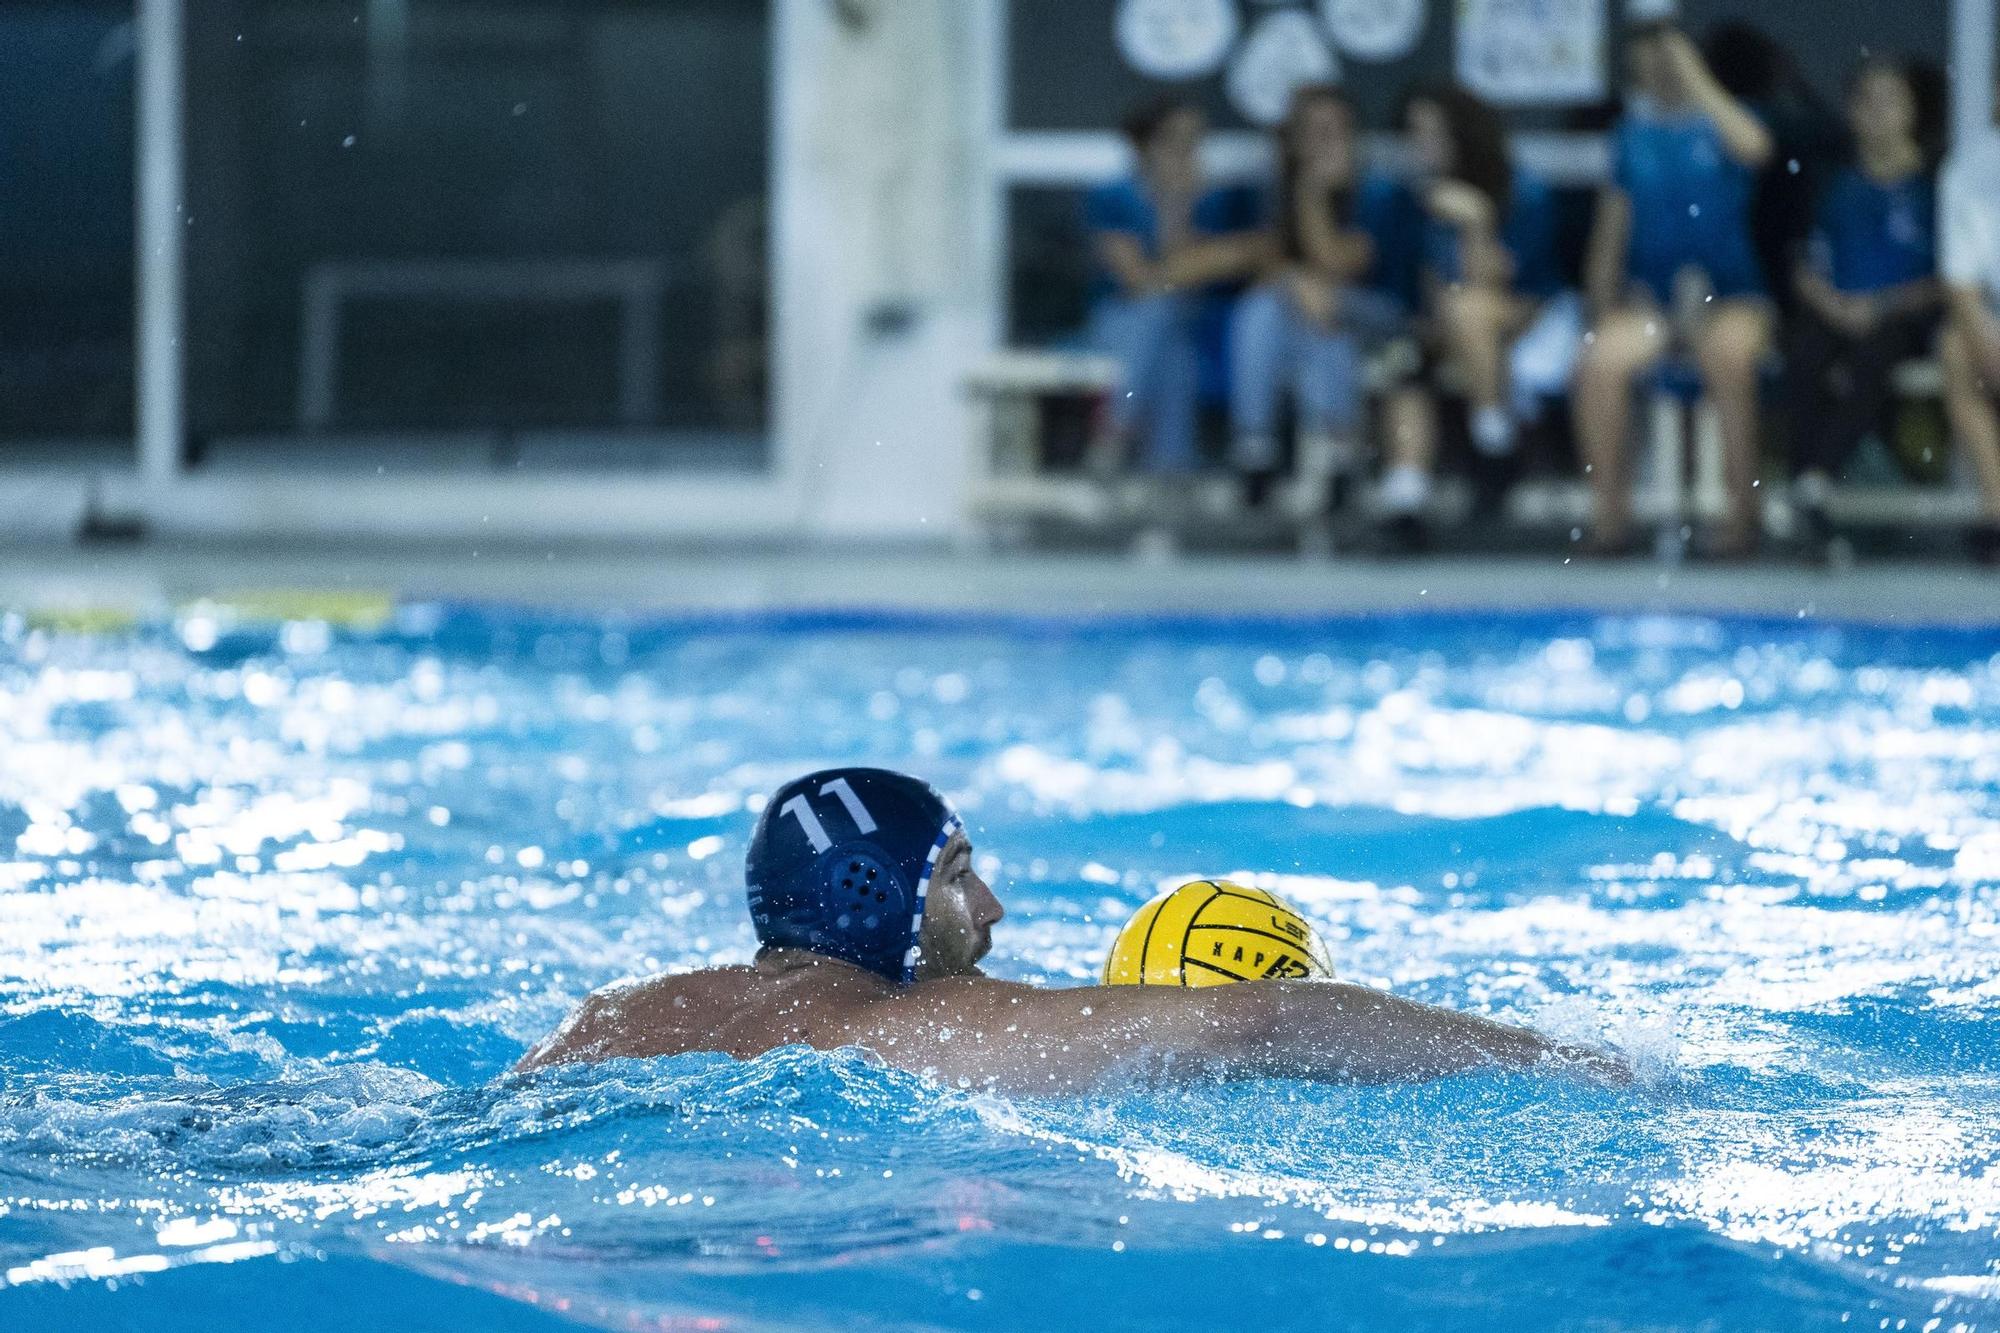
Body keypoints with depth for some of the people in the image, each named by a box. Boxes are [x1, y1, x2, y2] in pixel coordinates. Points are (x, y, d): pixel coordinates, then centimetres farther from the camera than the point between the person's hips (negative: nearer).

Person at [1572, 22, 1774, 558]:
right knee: (1601, 361, -30)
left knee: (1729, 358, -37)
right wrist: (1603, 315, 2)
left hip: (1728, 300, -3)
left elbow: (1754, 148, -23)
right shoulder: (1632, 134, 13)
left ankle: (1742, 515, -26)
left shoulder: (1720, 122, 4)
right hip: (1650, 302, 3)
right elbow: (1611, 234, 15)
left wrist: (1696, 81, -14)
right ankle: (1609, 516, -22)